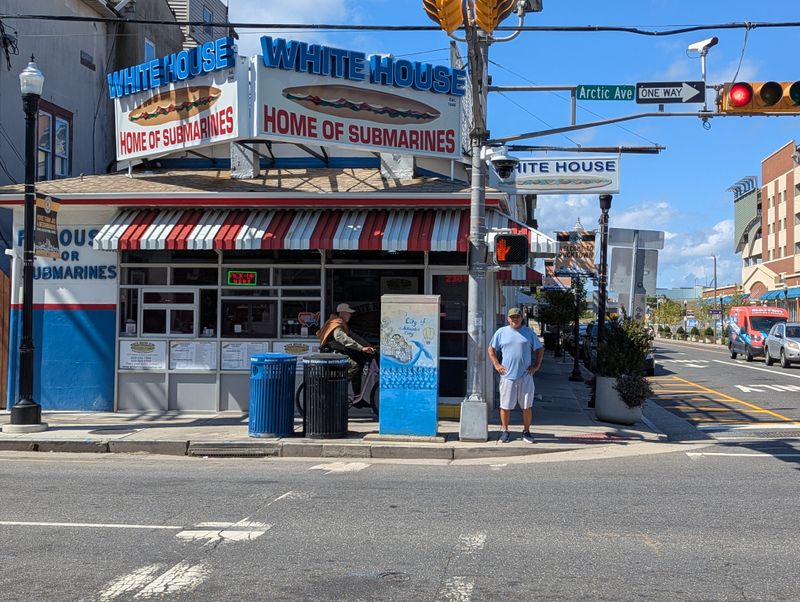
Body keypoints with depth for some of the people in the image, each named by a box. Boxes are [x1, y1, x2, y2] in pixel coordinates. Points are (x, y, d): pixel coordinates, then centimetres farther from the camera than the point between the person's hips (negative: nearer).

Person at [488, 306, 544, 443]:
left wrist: (536, 365, 4)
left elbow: (540, 349, 14)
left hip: (525, 376, 1)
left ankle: (526, 431, 16)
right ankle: (505, 431, 15)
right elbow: (491, 349, 12)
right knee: (505, 406, 3)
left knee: (527, 406, 4)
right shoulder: (501, 332, 5)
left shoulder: (529, 333, 6)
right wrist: (496, 365, 2)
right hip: (507, 375, 0)